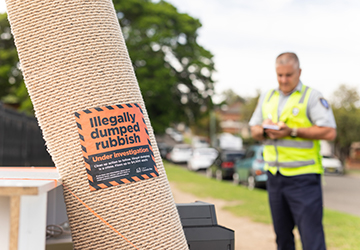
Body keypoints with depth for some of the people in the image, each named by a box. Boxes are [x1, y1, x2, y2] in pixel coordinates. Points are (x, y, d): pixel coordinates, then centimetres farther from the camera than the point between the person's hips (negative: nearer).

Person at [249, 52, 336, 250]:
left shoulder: (312, 97, -4)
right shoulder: (267, 97, 14)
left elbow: (329, 132, -13)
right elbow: (254, 130, 16)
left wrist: (292, 131, -18)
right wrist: (265, 131, -7)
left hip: (303, 176, -5)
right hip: (274, 175, 6)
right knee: (282, 233, 15)